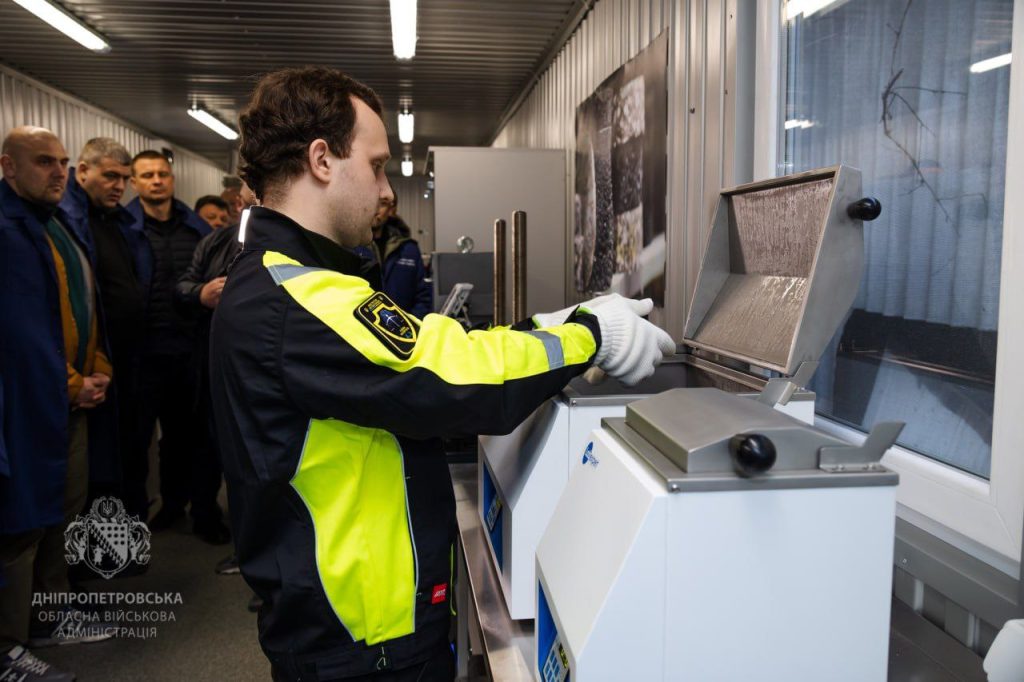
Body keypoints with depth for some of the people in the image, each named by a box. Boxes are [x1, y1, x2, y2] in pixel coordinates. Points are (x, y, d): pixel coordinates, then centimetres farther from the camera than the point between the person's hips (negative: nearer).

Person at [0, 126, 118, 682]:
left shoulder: (66, 227, 13)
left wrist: (98, 373, 5)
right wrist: (72, 387, -13)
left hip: (76, 401, 9)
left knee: (65, 510, 17)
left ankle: (51, 617, 33)